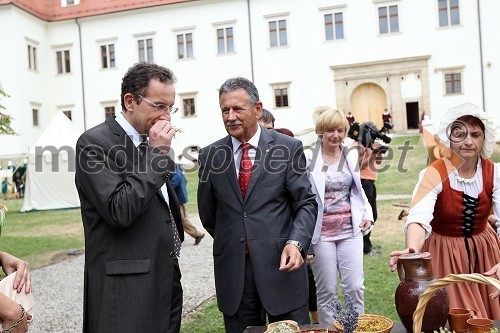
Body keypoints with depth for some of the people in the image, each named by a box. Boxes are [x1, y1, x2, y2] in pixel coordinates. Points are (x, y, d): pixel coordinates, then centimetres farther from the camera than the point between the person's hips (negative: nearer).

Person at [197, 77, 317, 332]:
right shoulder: (210, 155, 4)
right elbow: (208, 214, 13)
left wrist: (296, 242, -16)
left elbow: (306, 203, -2)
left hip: (281, 265, -2)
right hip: (232, 270, 2)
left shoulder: (288, 148, -2)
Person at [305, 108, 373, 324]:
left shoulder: (352, 155, 8)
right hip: (322, 233, -3)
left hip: (350, 231, 3)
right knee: (327, 291, 6)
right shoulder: (308, 158, -6)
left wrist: (368, 215, 4)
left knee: (355, 287, 3)